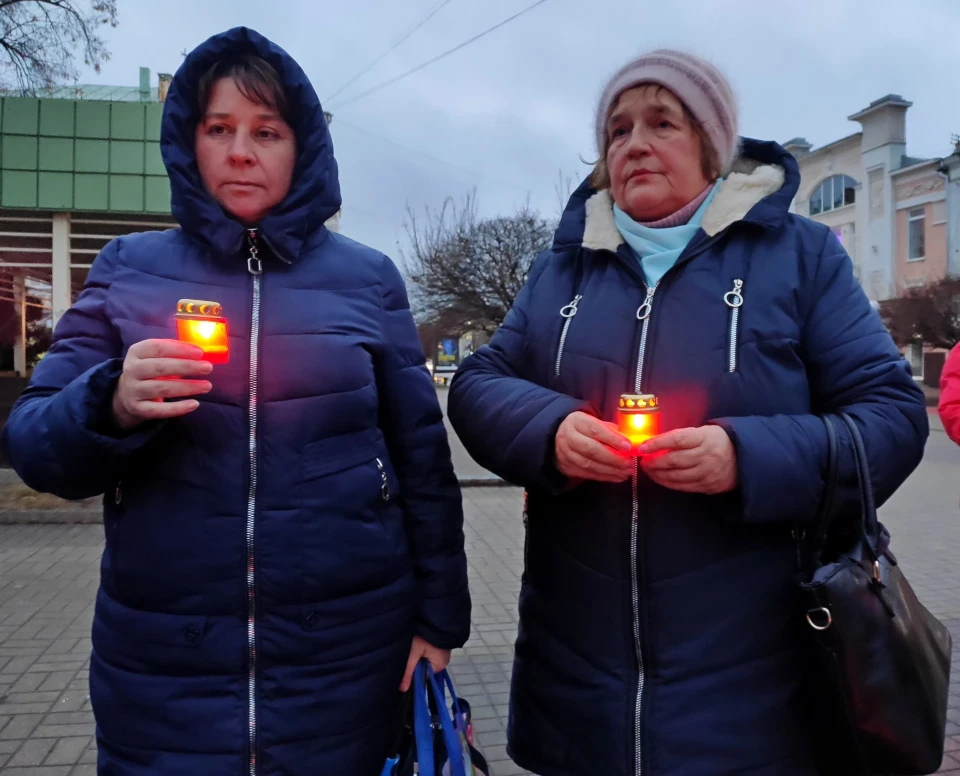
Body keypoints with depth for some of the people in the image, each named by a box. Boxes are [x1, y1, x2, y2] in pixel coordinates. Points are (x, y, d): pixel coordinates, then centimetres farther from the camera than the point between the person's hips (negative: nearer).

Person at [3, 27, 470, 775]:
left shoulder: (366, 278, 1)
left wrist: (438, 620, 1)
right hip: (161, 664, 1)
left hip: (344, 657, 0)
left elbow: (422, 457, 3)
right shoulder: (129, 268, 2)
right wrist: (112, 407, -22)